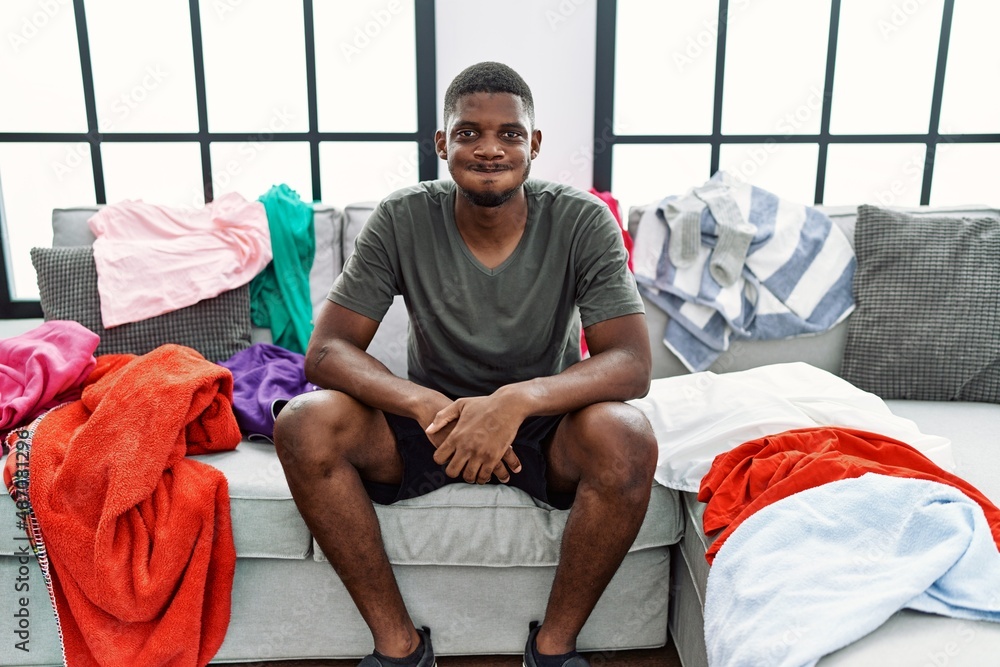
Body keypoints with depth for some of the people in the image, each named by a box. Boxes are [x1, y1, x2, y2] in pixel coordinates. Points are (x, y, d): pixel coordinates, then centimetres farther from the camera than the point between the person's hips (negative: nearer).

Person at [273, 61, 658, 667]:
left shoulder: (583, 222, -14)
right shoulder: (402, 220, -11)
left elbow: (632, 363, -21)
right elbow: (326, 349, -14)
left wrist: (517, 400, -39)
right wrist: (425, 405, -34)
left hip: (546, 424, -1)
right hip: (431, 419, 1)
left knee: (627, 439, -33)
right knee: (303, 425, -24)